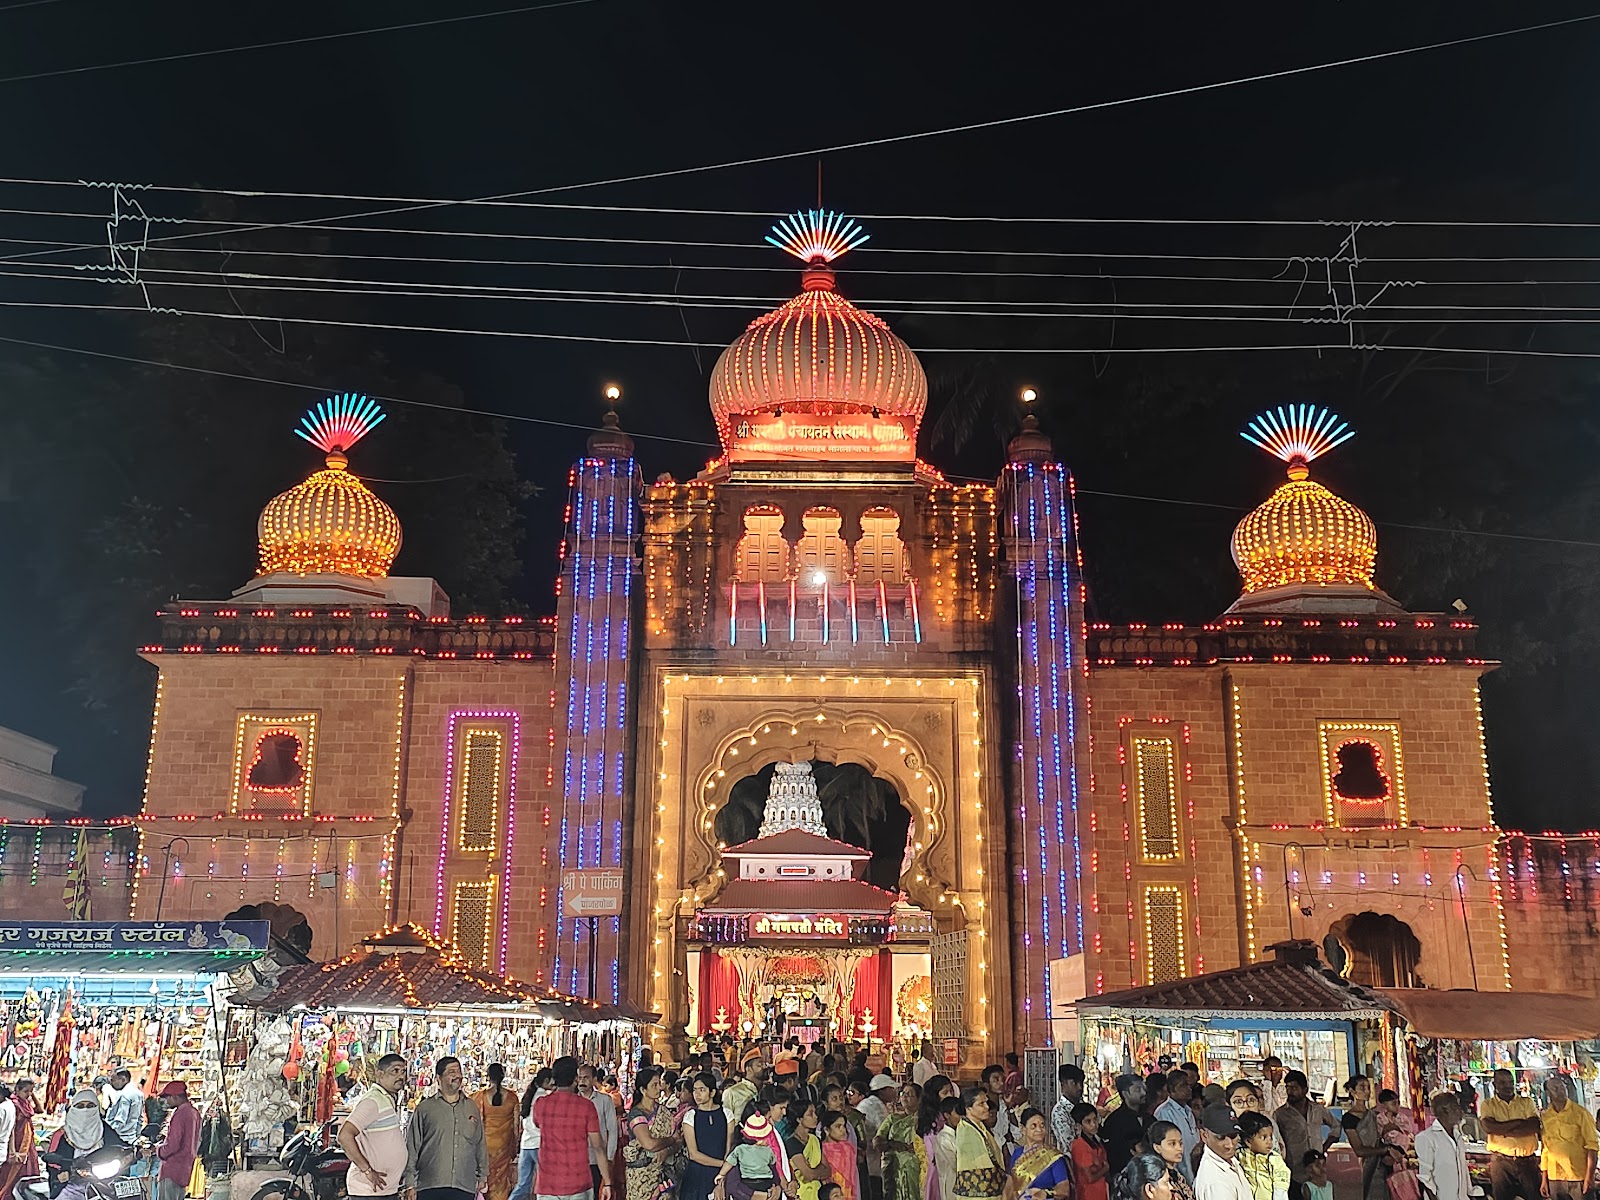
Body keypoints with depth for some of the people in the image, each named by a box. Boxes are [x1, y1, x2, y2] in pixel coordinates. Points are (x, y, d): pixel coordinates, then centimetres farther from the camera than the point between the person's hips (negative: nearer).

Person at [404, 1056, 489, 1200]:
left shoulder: (471, 1107, 14)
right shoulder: (424, 1108, 4)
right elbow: (412, 1147, 4)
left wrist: (483, 1176, 18)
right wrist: (410, 1184, 1)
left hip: (465, 1188, 3)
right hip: (430, 1187, -3)